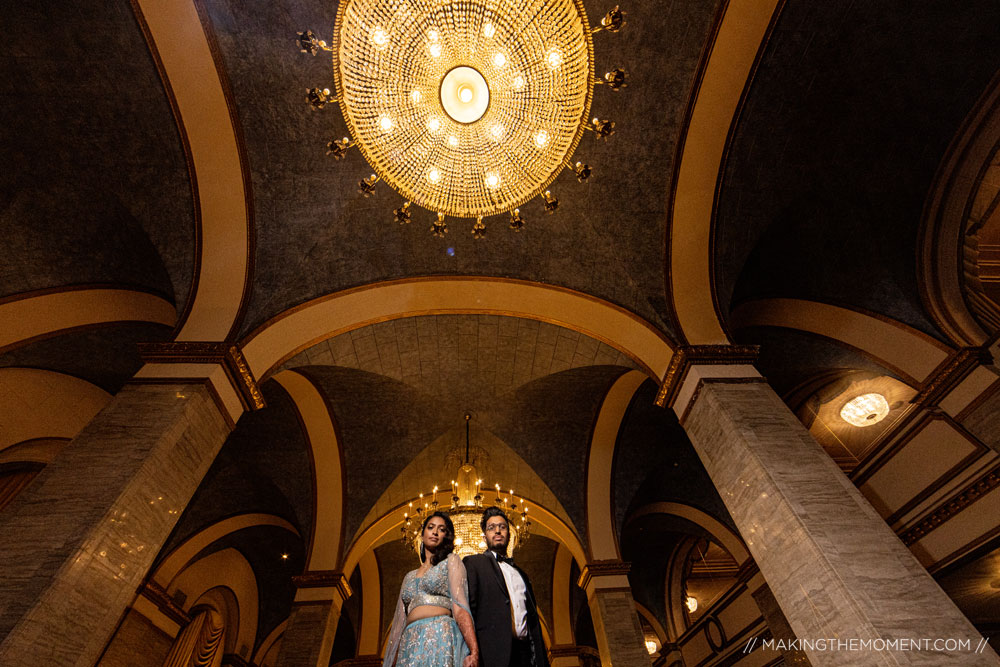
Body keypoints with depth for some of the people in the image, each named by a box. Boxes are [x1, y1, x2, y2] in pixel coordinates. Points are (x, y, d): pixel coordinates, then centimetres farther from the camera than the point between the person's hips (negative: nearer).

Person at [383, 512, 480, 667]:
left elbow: (460, 606, -6)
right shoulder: (409, 576, 23)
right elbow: (400, 620, 18)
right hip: (410, 646, 5)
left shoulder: (451, 561, 7)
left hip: (441, 640, -5)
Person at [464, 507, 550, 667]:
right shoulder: (473, 563, 4)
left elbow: (532, 616, 19)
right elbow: (467, 606, -6)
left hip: (526, 649, 5)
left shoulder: (520, 573, 22)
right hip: (495, 652, -5)